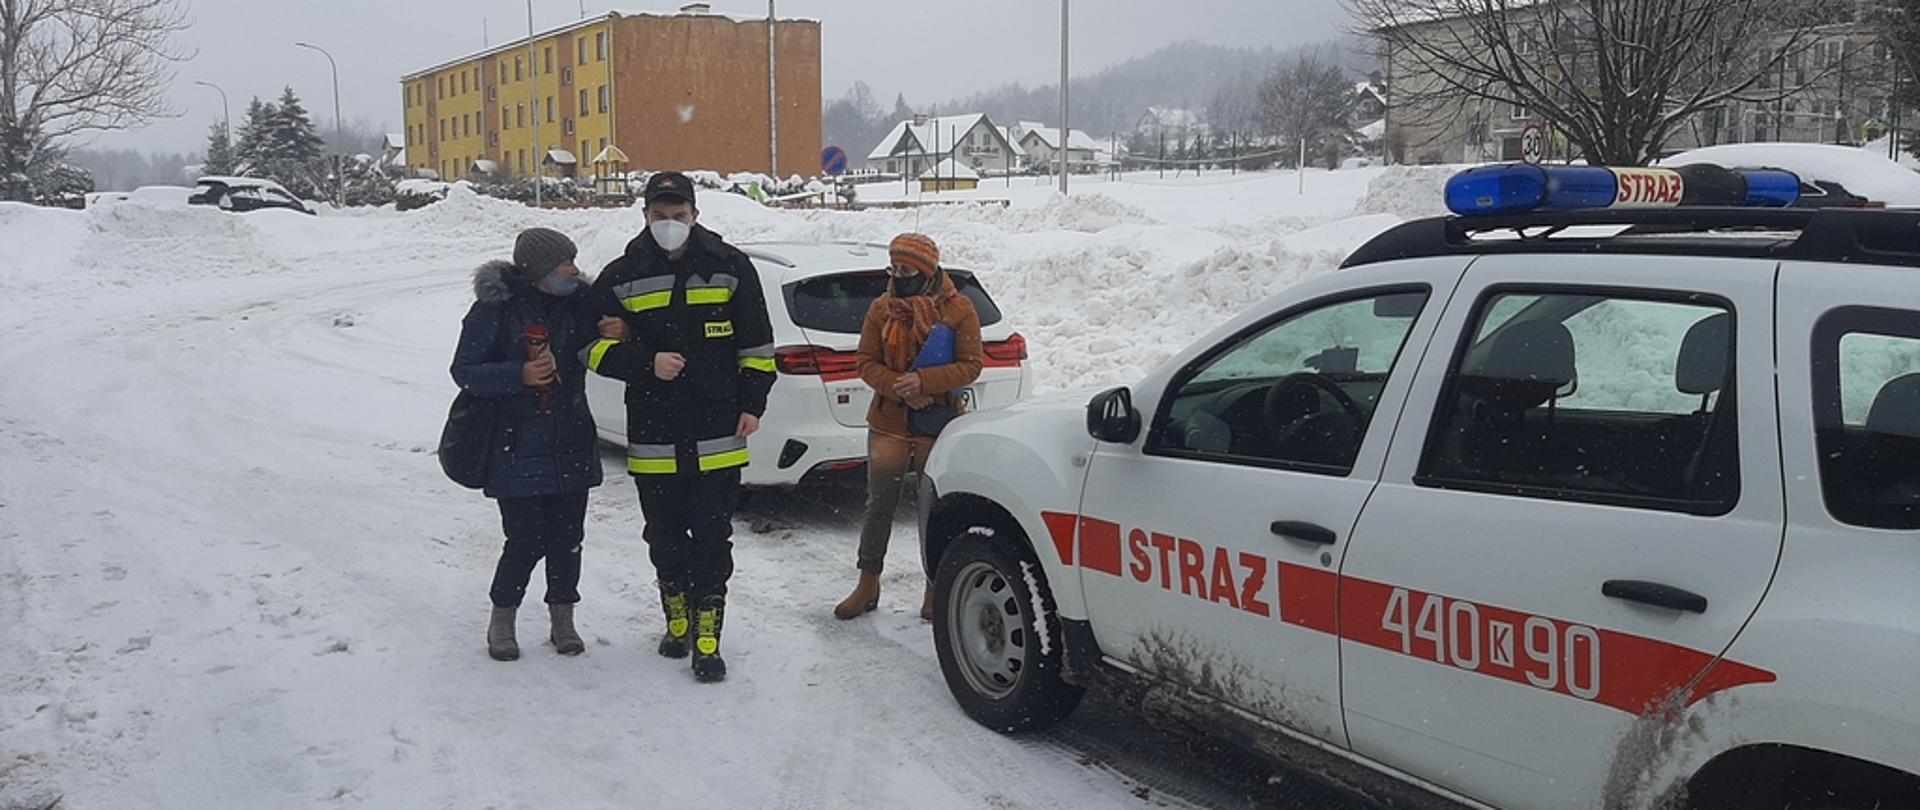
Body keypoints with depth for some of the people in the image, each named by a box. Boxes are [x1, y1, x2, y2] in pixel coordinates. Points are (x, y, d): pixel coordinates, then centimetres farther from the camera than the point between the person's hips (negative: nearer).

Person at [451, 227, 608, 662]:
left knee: (567, 538, 8)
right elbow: (464, 372, -9)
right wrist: (519, 375, -24)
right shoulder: (495, 307, -10)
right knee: (527, 541, -5)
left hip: (570, 446, 4)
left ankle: (563, 620, 25)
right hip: (517, 447, -4)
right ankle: (502, 621, 18)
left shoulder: (578, 300, 3)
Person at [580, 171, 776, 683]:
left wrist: (752, 403, 1)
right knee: (664, 537, 13)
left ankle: (707, 638, 9)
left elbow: (756, 342, 6)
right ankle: (676, 620, 32)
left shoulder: (730, 266, 1)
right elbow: (592, 345, 3)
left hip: (718, 436, -2)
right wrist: (646, 364, -12)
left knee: (712, 539, 2)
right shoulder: (622, 277, 2)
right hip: (652, 438, 2)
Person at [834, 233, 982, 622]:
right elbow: (867, 363, 1)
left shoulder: (958, 310, -5)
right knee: (880, 505, 7)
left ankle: (936, 590, 20)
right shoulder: (881, 309, 3)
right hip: (888, 425, 2)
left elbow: (971, 366, -8)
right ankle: (868, 585, 21)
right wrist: (899, 389, -17)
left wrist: (923, 381, -22)